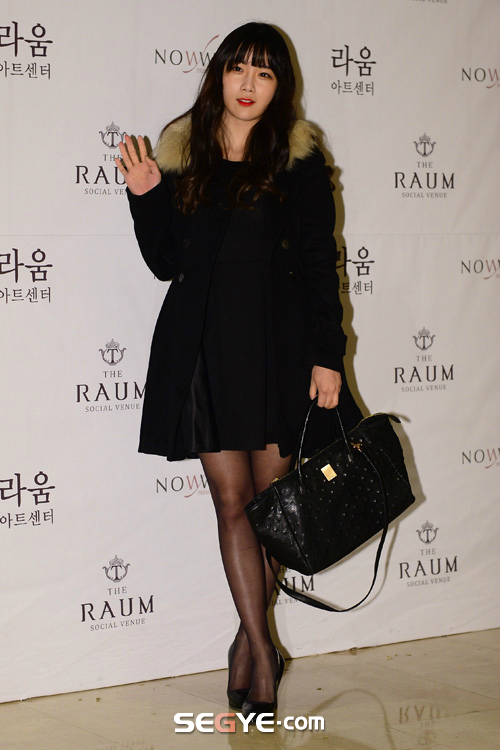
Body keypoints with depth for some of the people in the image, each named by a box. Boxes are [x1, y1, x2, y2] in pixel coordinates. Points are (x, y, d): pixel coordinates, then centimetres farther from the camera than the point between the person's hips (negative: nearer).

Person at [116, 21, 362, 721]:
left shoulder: (300, 162, 0)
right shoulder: (180, 156, 6)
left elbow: (321, 264, -1)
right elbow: (166, 263, 9)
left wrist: (327, 355, -7)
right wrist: (145, 197, -5)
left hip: (279, 346, -1)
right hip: (204, 347, 2)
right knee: (231, 499, 1)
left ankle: (249, 639, 21)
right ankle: (263, 649, 8)